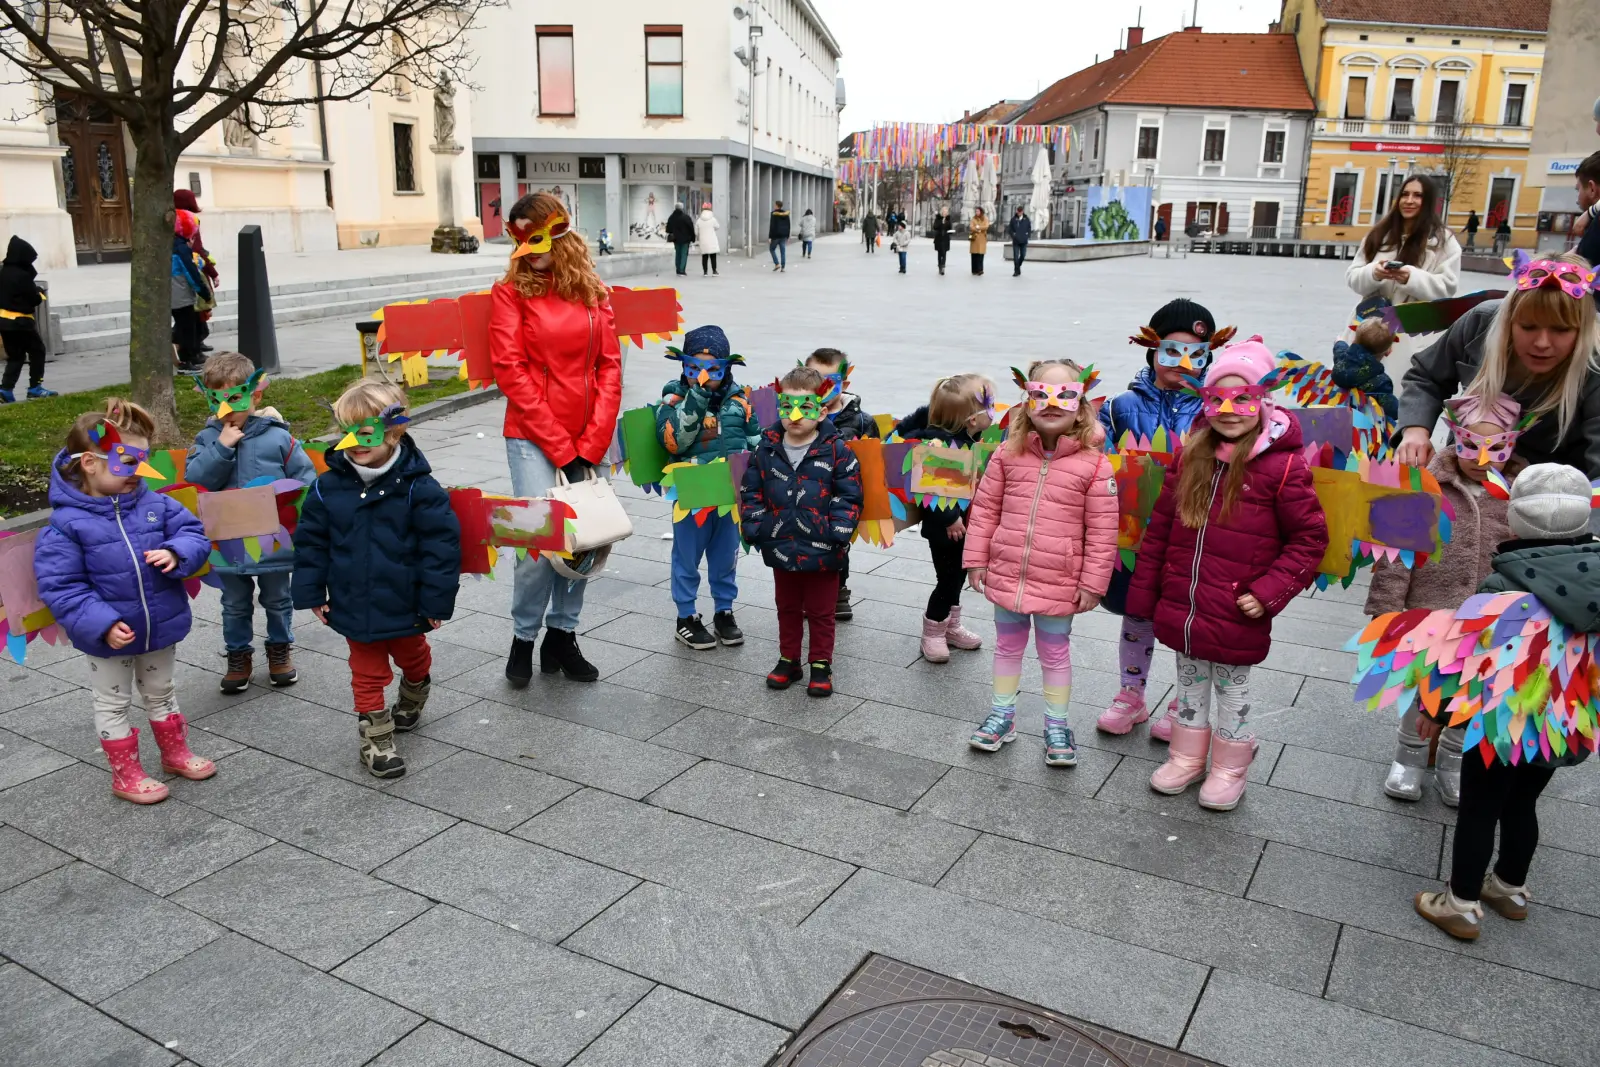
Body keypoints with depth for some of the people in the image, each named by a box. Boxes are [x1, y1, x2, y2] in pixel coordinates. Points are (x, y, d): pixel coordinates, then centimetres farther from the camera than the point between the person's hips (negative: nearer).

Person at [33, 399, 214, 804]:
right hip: (108, 635, -4)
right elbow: (60, 586, -19)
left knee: (160, 692, 24)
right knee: (113, 703, 15)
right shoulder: (67, 523, -20)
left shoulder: (155, 504, -8)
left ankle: (175, 752, 43)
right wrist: (102, 624, -27)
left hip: (160, 626, 4)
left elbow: (194, 534, -2)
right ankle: (125, 774, 30)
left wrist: (175, 554, -25)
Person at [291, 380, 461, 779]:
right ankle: (375, 740, 23)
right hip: (354, 607, 1)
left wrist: (437, 601, -14)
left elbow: (441, 544, -15)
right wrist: (312, 593, 0)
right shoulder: (329, 487, -9)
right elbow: (310, 541, 1)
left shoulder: (417, 486, -18)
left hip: (405, 604, 0)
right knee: (367, 673, 9)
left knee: (413, 658, 25)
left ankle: (412, 702, 54)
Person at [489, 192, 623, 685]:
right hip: (533, 440, -3)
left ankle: (562, 636, 24)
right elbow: (510, 371, -8)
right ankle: (523, 639, 13)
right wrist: (559, 446, -11)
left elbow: (610, 366, 3)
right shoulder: (511, 292, -2)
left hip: (587, 443, 4)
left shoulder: (594, 292, 7)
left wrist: (591, 445, -6)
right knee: (541, 542, -9)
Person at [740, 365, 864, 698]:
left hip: (822, 551, -3)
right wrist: (755, 528, -3)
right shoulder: (766, 450, -2)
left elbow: (849, 496, -9)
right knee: (787, 608, 19)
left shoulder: (837, 451, -11)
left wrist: (837, 533, -15)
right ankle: (788, 660, 34)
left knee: (820, 611, 11)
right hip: (781, 548, 3)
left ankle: (821, 665, 25)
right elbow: (751, 492, 5)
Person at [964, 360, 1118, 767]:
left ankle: (1056, 725, 31)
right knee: (1007, 646, 19)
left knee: (1055, 653, 14)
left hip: (1059, 584, -3)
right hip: (1006, 575, 3)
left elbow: (1102, 530, -8)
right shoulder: (1009, 454, -4)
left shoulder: (1093, 464, -12)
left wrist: (1093, 582, -7)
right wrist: (976, 559, 4)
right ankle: (1002, 714, 37)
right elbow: (985, 508, 4)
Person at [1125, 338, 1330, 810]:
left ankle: (1229, 770, 34)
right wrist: (1143, 594, 8)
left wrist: (1269, 593, -15)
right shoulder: (1190, 456, 1)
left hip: (1235, 617, -4)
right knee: (1190, 683, 21)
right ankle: (1187, 757, 40)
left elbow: (1310, 537, -8)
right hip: (1180, 610, 4)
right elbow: (1160, 528, 7)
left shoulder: (1282, 466, -14)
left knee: (1232, 691, 14)